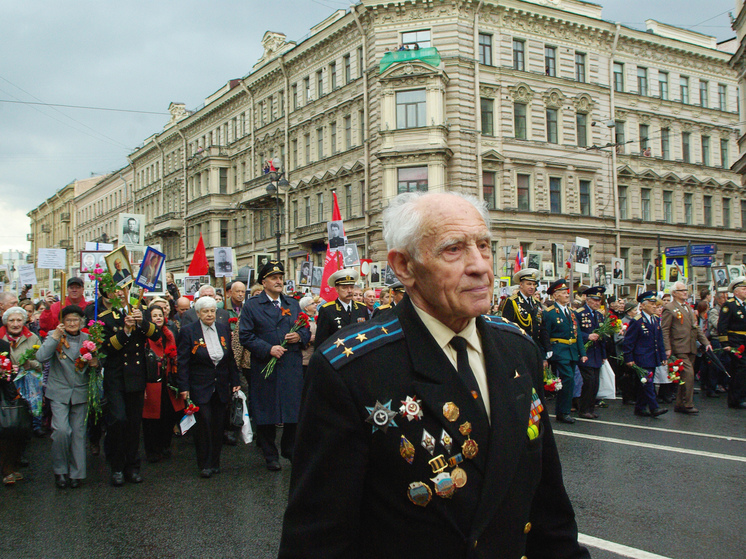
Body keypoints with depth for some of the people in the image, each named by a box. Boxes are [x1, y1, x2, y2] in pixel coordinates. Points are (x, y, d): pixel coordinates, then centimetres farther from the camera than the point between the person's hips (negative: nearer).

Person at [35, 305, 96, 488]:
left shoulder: (88, 339, 6)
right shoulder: (54, 335, 0)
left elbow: (95, 363, 15)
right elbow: (41, 357, -16)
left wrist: (95, 363, -8)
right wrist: (56, 336, -19)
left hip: (80, 392, 2)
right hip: (59, 392, -2)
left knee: (78, 432, 6)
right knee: (61, 430, -14)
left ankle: (77, 473, 17)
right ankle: (60, 470, 7)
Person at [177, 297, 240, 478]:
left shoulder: (224, 329, 7)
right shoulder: (188, 331, -4)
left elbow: (231, 358, 11)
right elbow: (183, 362, -5)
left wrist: (235, 381, 8)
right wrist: (184, 387, -10)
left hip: (221, 386, 4)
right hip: (200, 386, -4)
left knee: (218, 425, 6)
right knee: (204, 424, -7)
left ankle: (215, 462, 19)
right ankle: (205, 465, 5)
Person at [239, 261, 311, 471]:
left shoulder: (293, 304, 14)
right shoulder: (252, 305, 1)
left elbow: (306, 330, 17)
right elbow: (245, 336, -6)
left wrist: (300, 336, -6)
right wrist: (268, 349, -16)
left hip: (292, 367, 3)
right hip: (265, 367, -3)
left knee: (295, 410, 5)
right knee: (266, 413, 4)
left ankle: (290, 449, 26)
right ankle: (270, 456, 19)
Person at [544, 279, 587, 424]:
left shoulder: (571, 312, 16)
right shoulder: (549, 313, -6)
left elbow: (577, 334, 17)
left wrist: (582, 353, 9)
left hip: (572, 352, 7)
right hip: (559, 351, -7)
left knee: (568, 382, 9)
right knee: (568, 379, -15)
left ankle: (561, 412, 18)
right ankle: (563, 412, -6)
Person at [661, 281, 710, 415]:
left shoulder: (689, 307, 20)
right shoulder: (669, 308, -6)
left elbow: (696, 328, 22)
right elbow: (665, 330, -11)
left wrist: (705, 342, 12)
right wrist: (667, 348, -19)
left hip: (691, 348, 8)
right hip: (680, 348, -8)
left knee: (685, 377, 10)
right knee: (688, 375, -14)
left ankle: (679, 404, 18)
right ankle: (688, 405, -7)